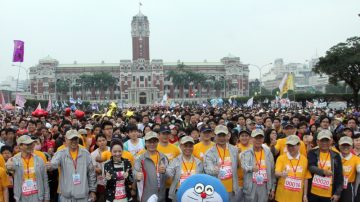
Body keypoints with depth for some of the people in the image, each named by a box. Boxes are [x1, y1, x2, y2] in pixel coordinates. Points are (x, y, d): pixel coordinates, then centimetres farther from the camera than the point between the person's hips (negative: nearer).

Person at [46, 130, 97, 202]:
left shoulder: (85, 153, 0)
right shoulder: (61, 153, -3)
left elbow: (91, 173, 5)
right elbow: (54, 163, -25)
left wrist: (92, 190, 5)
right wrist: (51, 165, -49)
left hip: (83, 196, 1)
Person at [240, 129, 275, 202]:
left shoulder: (268, 153, 6)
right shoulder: (245, 154, -2)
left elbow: (272, 172, 10)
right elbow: (244, 167, -19)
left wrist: (272, 188, 9)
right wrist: (252, 168, -42)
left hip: (264, 188, 2)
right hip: (250, 188, -2)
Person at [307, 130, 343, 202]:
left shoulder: (336, 156, 4)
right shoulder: (312, 153, 1)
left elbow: (339, 176, 4)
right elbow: (311, 167, -13)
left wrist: (337, 193, -1)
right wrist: (323, 172, -29)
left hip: (329, 195, 1)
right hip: (313, 193, -1)